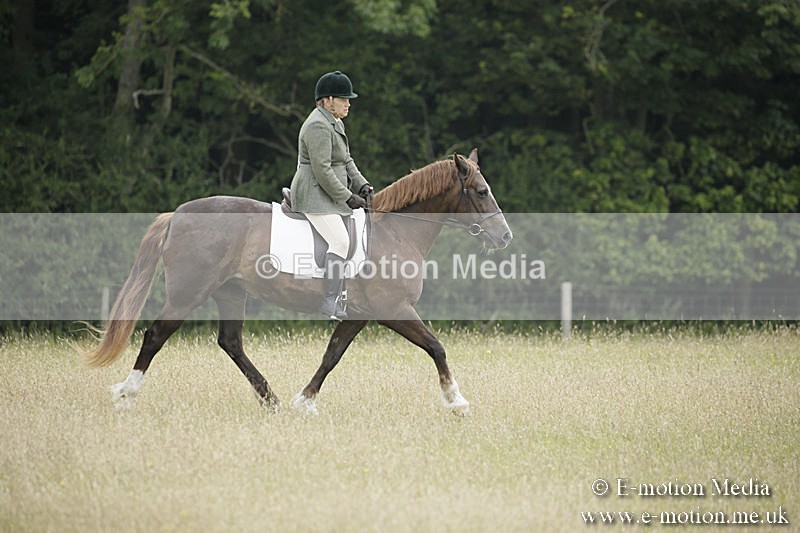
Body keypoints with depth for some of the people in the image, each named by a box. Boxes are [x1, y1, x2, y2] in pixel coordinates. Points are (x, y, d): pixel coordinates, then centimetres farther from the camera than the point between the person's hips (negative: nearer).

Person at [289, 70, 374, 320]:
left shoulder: (335, 123, 17)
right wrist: (347, 197, -19)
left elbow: (346, 161, 22)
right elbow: (322, 170, -22)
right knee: (340, 241, -23)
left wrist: (362, 185, 8)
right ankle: (329, 302, -26)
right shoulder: (318, 126, -18)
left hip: (330, 194, 11)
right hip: (314, 196, -11)